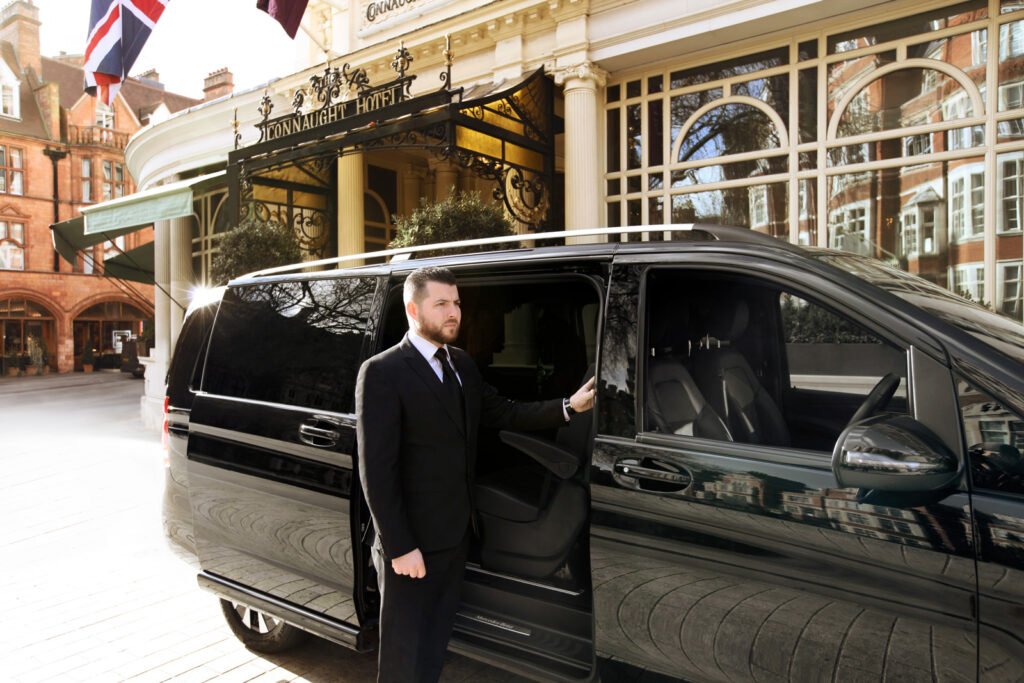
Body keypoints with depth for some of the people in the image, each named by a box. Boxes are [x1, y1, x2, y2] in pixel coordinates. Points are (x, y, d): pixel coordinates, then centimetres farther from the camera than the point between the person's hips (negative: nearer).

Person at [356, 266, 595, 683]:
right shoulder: (383, 373, -16)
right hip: (411, 542, -7)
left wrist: (569, 406, -7)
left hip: (455, 535, 7)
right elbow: (377, 470, -18)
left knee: (436, 643, 22)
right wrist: (400, 547, -18)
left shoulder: (462, 364, 7)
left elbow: (502, 414, 5)